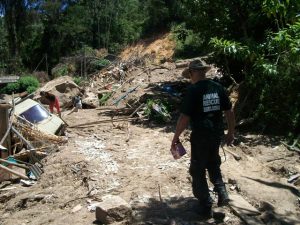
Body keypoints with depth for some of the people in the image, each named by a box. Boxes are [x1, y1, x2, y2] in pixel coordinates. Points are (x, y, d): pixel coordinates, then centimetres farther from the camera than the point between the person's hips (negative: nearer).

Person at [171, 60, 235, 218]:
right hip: (217, 133, 6)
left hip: (200, 135, -5)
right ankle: (221, 192, 18)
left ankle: (205, 206, 17)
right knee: (213, 164, 29)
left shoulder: (193, 90, -14)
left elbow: (184, 117, -17)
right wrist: (231, 132, 18)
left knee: (198, 170, 10)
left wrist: (176, 137, -6)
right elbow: (229, 111, 6)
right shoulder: (217, 87, 1)